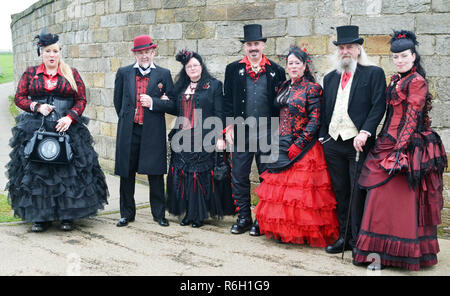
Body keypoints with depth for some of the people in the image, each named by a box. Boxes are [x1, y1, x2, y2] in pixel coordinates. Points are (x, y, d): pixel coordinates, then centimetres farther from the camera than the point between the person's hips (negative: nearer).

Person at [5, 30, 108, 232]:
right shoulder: (30, 73, 10)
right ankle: (41, 216, 10)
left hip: (67, 128, -1)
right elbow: (19, 98, 8)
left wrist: (70, 117, -11)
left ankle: (67, 216, 7)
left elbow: (81, 100, 4)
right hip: (35, 130, 1)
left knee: (69, 171, -2)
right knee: (36, 172, 1)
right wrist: (37, 107, -9)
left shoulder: (71, 74, 7)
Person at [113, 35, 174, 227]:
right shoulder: (123, 73, 8)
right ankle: (127, 213, 20)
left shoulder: (163, 74, 4)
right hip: (128, 131, 2)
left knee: (155, 173, 3)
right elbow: (118, 100, 17)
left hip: (153, 132, -2)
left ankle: (159, 213, 16)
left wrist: (153, 103, -12)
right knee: (126, 173, 8)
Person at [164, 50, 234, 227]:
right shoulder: (180, 87, 16)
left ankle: (200, 215, 7)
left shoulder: (214, 85, 1)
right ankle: (188, 213, 14)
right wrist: (166, 103, 5)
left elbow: (219, 114, -4)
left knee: (201, 175, -2)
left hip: (203, 138, -5)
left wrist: (219, 137, -10)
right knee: (183, 175, 4)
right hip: (183, 139, 5)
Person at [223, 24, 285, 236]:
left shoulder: (276, 71, 4)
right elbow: (227, 99, 7)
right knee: (239, 176, 5)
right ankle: (244, 217, 17)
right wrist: (229, 126, 0)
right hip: (242, 131, 1)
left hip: (267, 132, -1)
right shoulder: (233, 69, 6)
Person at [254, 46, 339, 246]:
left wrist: (298, 145, -16)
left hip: (302, 147, -7)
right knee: (279, 188, 6)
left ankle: (304, 233, 3)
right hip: (282, 146, 7)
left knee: (300, 190, -6)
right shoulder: (284, 87, 14)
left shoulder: (312, 88, -6)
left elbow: (314, 120, -11)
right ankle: (284, 230, 15)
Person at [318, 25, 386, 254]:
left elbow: (379, 106, -8)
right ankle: (344, 236, 20)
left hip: (358, 143, -5)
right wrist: (322, 137, 10)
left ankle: (358, 241, 5)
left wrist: (365, 133, -19)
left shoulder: (374, 74, 1)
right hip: (333, 143, 5)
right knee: (340, 192, 11)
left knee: (358, 193, -3)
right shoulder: (330, 78, 17)